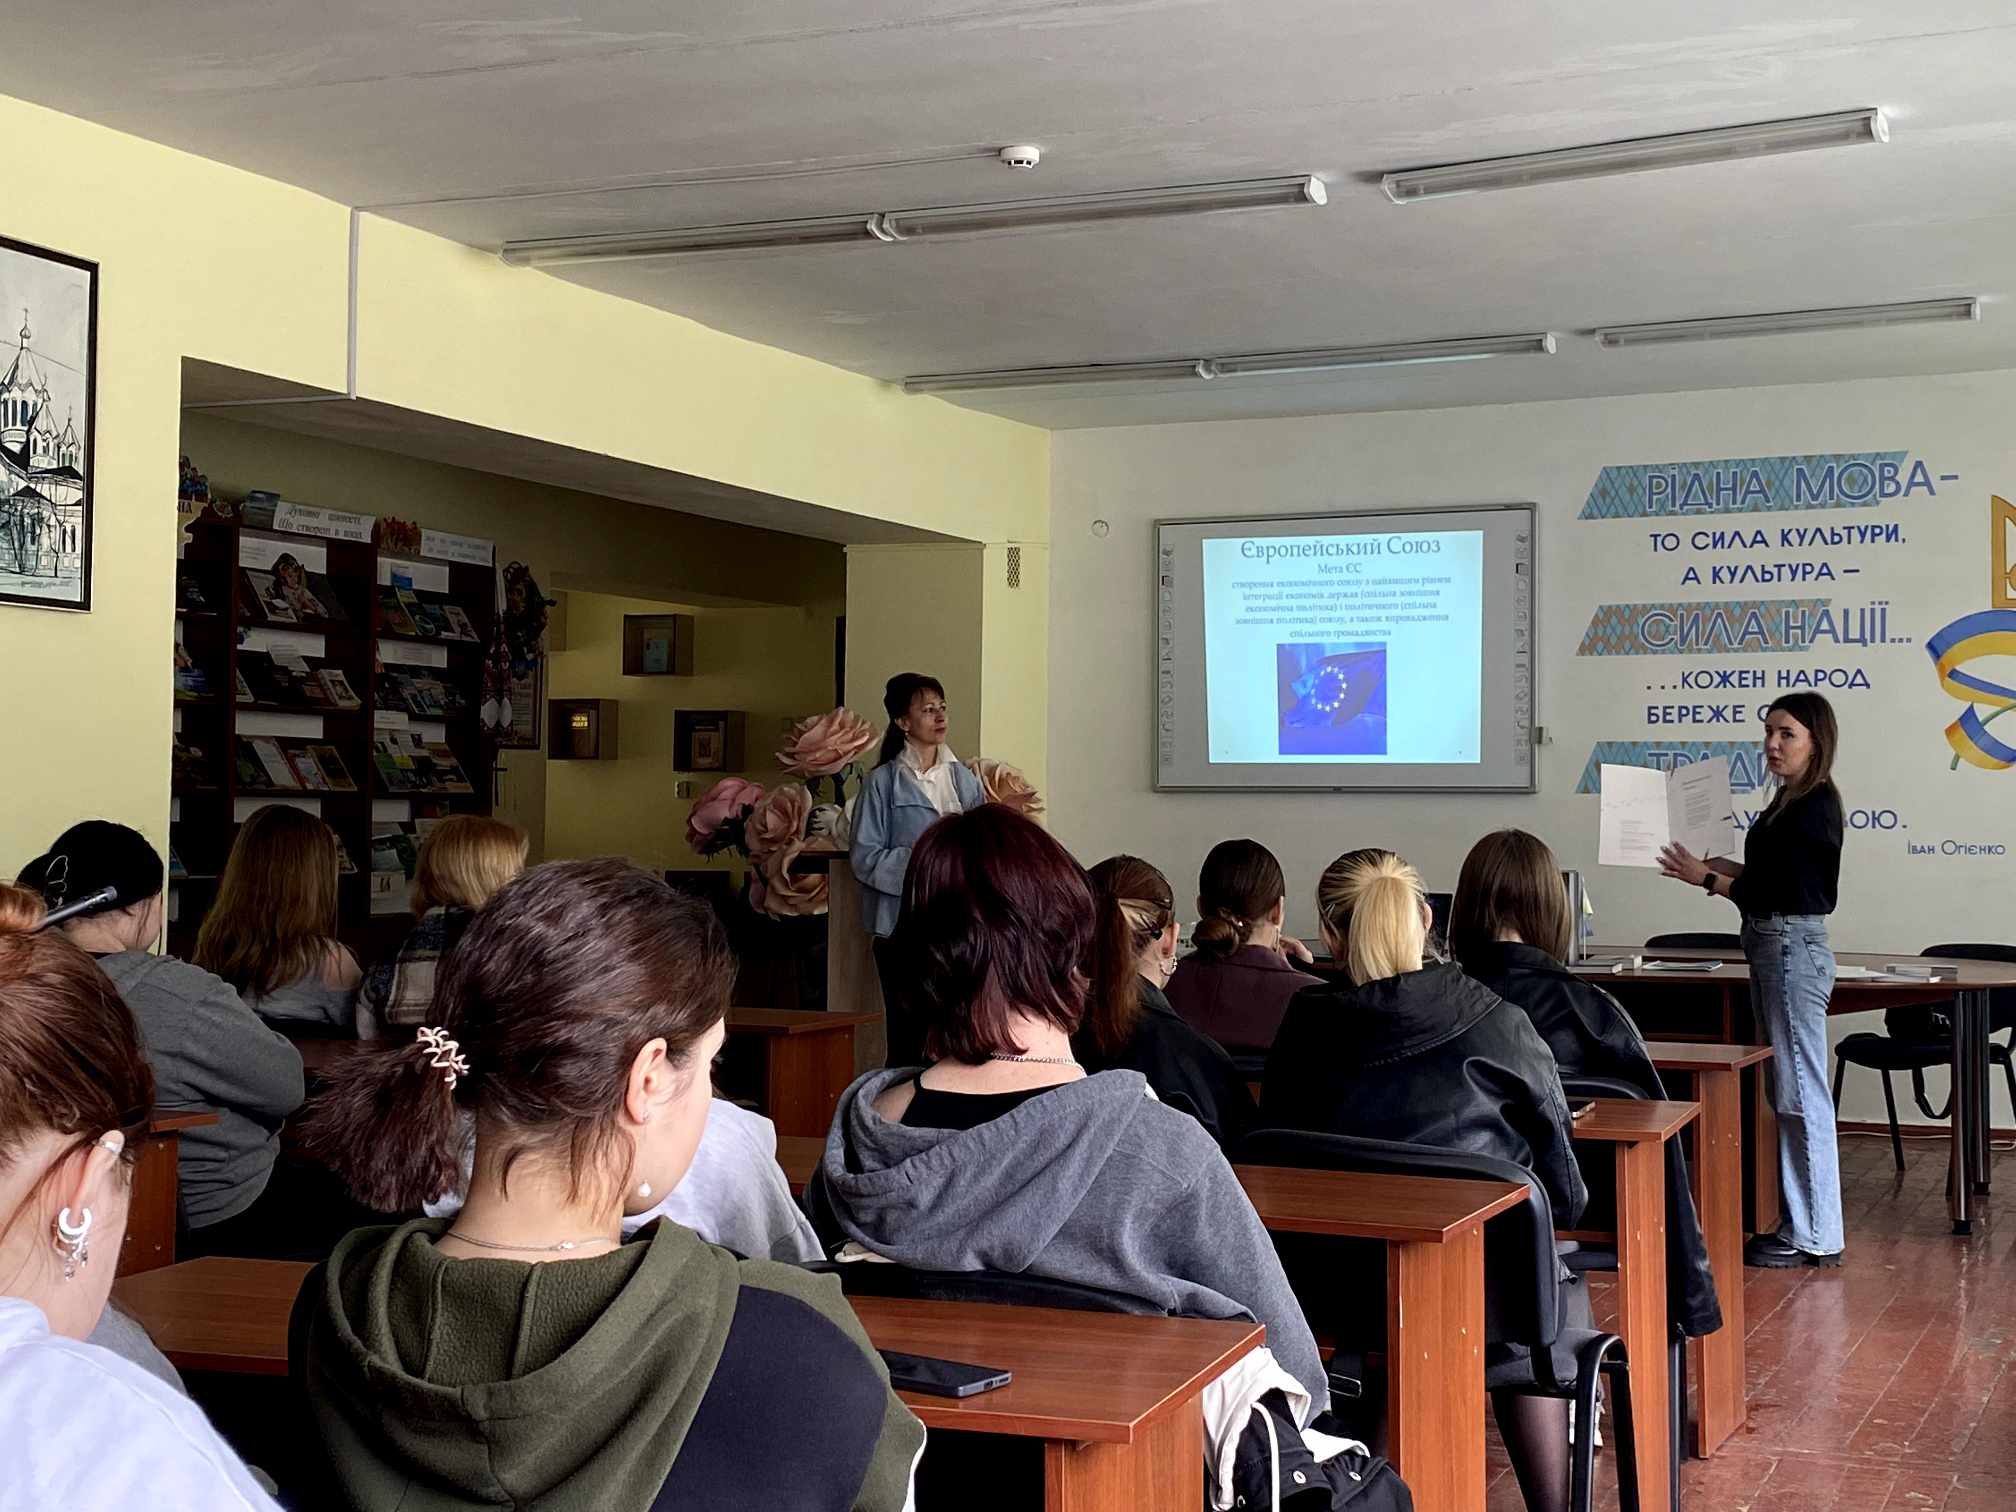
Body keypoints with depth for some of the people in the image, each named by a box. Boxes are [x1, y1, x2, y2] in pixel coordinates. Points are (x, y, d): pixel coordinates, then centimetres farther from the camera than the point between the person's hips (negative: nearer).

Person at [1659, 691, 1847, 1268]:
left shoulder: (1815, 808, -15)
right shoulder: (1789, 802, 14)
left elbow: (1776, 892, -17)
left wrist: (1705, 877, -11)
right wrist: (1713, 865, 12)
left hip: (1794, 949, -10)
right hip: (1773, 947, 10)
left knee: (1801, 1092, -5)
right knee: (1789, 1092, 13)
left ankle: (1814, 1236, 1)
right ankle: (1799, 1224, 20)